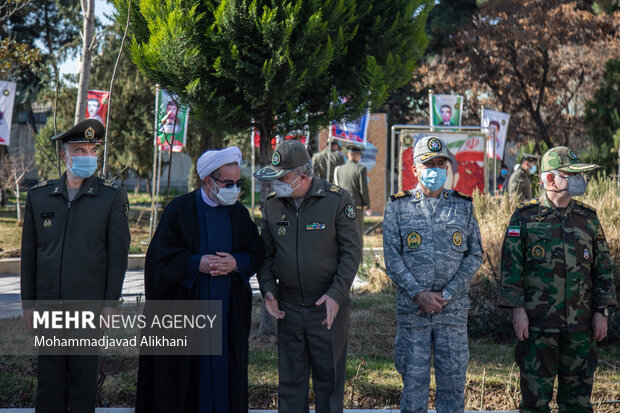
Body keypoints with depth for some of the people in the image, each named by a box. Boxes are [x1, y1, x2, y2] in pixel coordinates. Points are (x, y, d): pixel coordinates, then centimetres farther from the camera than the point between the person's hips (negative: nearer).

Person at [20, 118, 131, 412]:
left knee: (85, 375, 6)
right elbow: (29, 253, 9)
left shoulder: (112, 197, -1)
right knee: (49, 376, 9)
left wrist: (111, 302, -6)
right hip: (48, 303, 2)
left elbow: (118, 253, -2)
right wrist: (28, 302, 7)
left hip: (89, 303, -2)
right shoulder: (39, 196, 5)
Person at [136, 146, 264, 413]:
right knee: (185, 371, 1)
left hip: (228, 309, 3)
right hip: (185, 305, -3)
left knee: (224, 369, 4)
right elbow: (161, 254, -7)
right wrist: (197, 263, -19)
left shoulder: (240, 214, 8)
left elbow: (257, 254, 9)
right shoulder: (179, 210, -3)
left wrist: (236, 263, -12)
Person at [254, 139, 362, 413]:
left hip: (328, 307, -3)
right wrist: (268, 289, -4)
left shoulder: (337, 200, -8)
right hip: (288, 308, 4)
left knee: (329, 378, 5)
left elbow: (352, 251, -7)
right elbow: (265, 253, 12)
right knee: (290, 380, 10)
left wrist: (336, 294, -16)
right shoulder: (272, 205, 4)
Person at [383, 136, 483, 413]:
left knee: (453, 379, 5)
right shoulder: (398, 207, 4)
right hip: (412, 308, -1)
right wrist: (419, 294, -13)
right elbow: (392, 257, -1)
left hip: (453, 308, 1)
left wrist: (446, 294, -7)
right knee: (414, 379, 4)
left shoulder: (463, 206, 8)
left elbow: (475, 255, 4)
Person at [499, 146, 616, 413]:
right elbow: (511, 268, -3)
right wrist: (517, 310, -10)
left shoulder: (588, 218, 9)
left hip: (581, 326, 3)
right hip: (537, 325, -3)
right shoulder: (525, 218, -1)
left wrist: (602, 311, 4)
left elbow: (603, 268, 11)